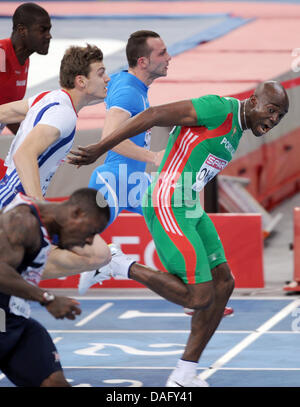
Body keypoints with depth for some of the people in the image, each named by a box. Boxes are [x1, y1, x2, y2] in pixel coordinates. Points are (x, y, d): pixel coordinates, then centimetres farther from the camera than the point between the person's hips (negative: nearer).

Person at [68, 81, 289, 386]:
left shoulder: (235, 129, 17)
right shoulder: (220, 109, -14)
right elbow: (155, 115, -18)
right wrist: (100, 149, -21)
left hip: (189, 209, 11)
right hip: (167, 209, -11)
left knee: (223, 284, 9)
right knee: (200, 297, -12)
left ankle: (183, 378, 15)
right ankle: (118, 266, 1)